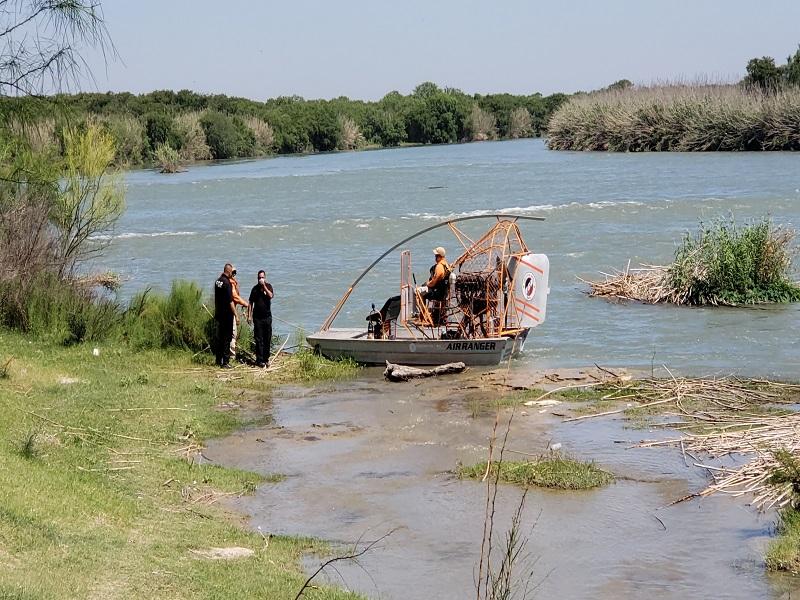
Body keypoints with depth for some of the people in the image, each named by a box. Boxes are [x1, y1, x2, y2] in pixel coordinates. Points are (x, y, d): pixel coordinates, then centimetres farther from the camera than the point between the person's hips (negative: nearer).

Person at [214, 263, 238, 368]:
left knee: (219, 337, 14)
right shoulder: (227, 282, -17)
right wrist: (236, 315, -16)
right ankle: (225, 362, -4)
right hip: (227, 314, -8)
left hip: (218, 313, 8)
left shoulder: (218, 281, 7)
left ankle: (218, 361, 19)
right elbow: (230, 301, -20)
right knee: (227, 338, -4)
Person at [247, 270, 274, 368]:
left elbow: (270, 295, -16)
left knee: (267, 339, 4)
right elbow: (251, 303, 7)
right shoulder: (255, 288, 4)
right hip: (257, 317, -1)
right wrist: (249, 315, 1)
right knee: (259, 339, -3)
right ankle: (259, 360, -2)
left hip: (267, 316, 1)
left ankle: (266, 358, 15)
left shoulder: (268, 286, 3)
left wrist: (264, 286, -18)